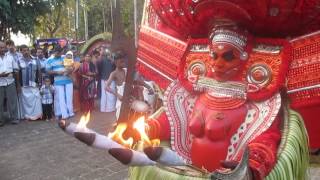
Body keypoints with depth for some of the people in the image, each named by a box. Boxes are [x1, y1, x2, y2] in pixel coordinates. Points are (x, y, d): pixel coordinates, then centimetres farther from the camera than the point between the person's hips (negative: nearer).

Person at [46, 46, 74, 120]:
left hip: (68, 81, 2)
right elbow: (48, 71, -2)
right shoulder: (50, 60, 3)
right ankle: (64, 114, 2)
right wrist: (57, 72, -15)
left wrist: (69, 71, -10)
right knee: (61, 99, -2)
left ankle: (70, 113, 17)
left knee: (69, 97, 6)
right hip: (58, 82, -2)